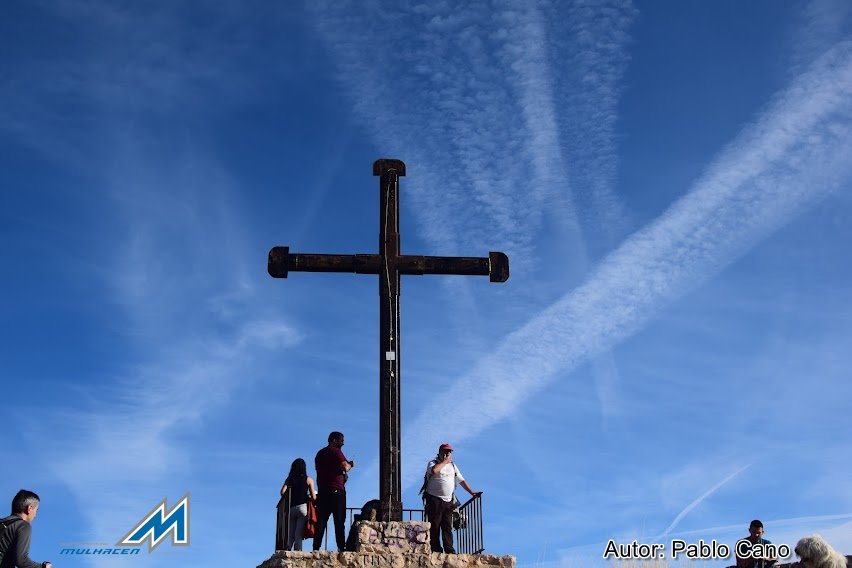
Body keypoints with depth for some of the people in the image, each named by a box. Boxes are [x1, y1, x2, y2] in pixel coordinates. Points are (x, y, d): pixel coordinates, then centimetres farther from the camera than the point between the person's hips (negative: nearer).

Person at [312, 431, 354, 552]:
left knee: (321, 521, 2)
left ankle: (316, 548, -7)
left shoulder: (320, 453, 20)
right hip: (336, 490, -6)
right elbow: (345, 467, -18)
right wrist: (351, 464, 5)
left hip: (322, 490, 6)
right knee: (339, 521, -6)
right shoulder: (336, 451, -4)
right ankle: (341, 548, -12)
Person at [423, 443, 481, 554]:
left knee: (447, 527, -1)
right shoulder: (433, 463, 3)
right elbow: (434, 470, -22)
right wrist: (445, 462, -10)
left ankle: (449, 551, -6)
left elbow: (461, 480, 22)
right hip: (434, 499, -5)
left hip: (448, 501, 5)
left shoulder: (452, 466, 21)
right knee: (434, 526, -6)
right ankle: (436, 550, -7)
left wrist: (472, 492, 14)